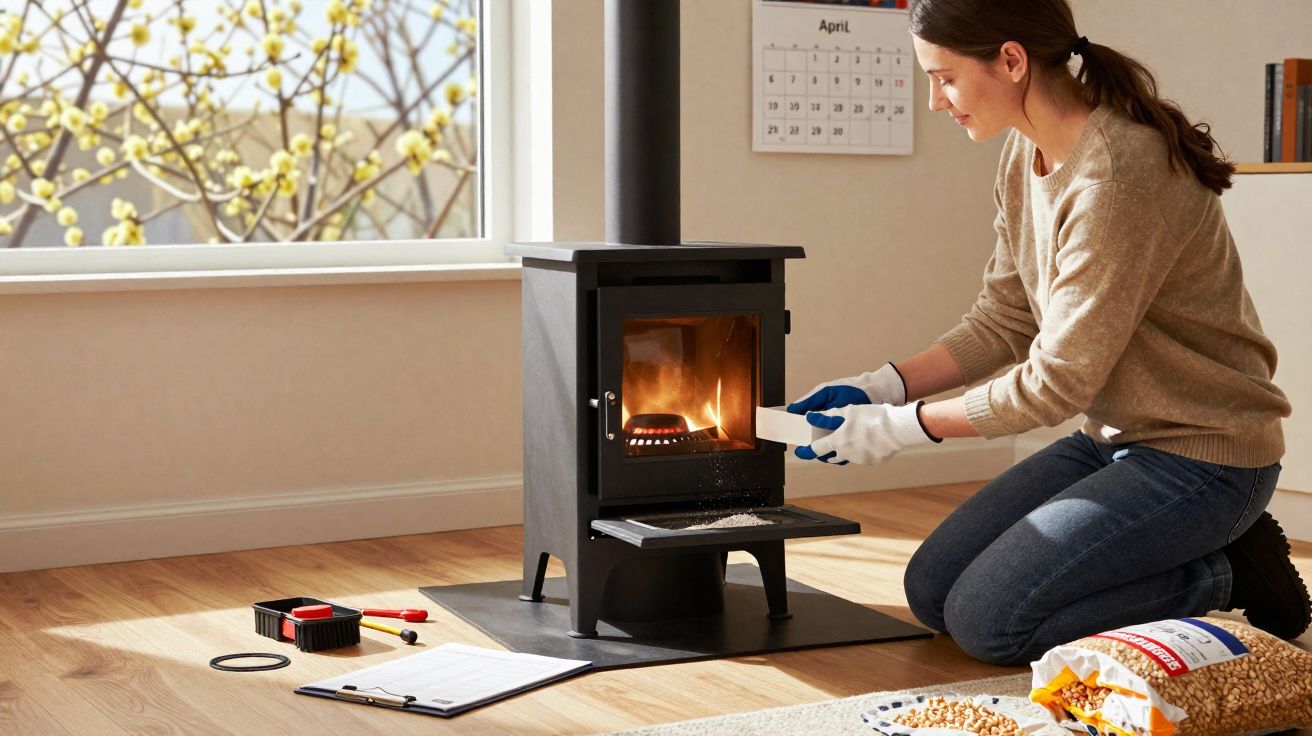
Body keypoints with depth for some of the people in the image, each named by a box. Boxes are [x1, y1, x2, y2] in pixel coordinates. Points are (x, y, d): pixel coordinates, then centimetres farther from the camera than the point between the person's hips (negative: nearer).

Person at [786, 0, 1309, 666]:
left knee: (987, 619, -15)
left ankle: (1227, 578, 1)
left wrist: (900, 428, -15)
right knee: (931, 591, 7)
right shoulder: (1026, 155, 2)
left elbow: (1058, 381, -23)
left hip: (1201, 455, -9)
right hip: (1114, 438, 9)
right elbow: (1003, 322, 9)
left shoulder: (1116, 176, -27)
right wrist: (883, 387, -2)